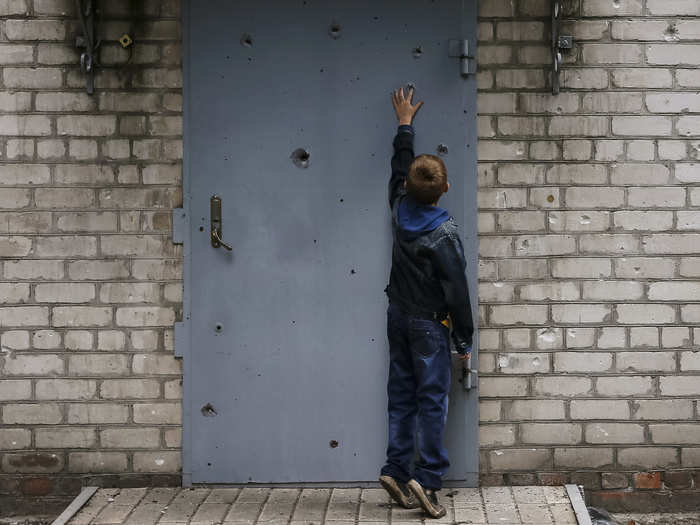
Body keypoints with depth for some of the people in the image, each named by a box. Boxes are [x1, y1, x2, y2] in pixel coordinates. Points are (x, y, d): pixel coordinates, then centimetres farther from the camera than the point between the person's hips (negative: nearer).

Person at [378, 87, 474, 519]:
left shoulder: (400, 208, -5)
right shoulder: (444, 234, -21)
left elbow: (399, 167, 15)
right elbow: (457, 291, -16)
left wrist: (405, 123, 29)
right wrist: (464, 340, -6)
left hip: (399, 316, 6)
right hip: (429, 324, -6)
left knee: (402, 395, 12)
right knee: (432, 401, -2)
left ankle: (397, 471, 14)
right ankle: (428, 479, -3)